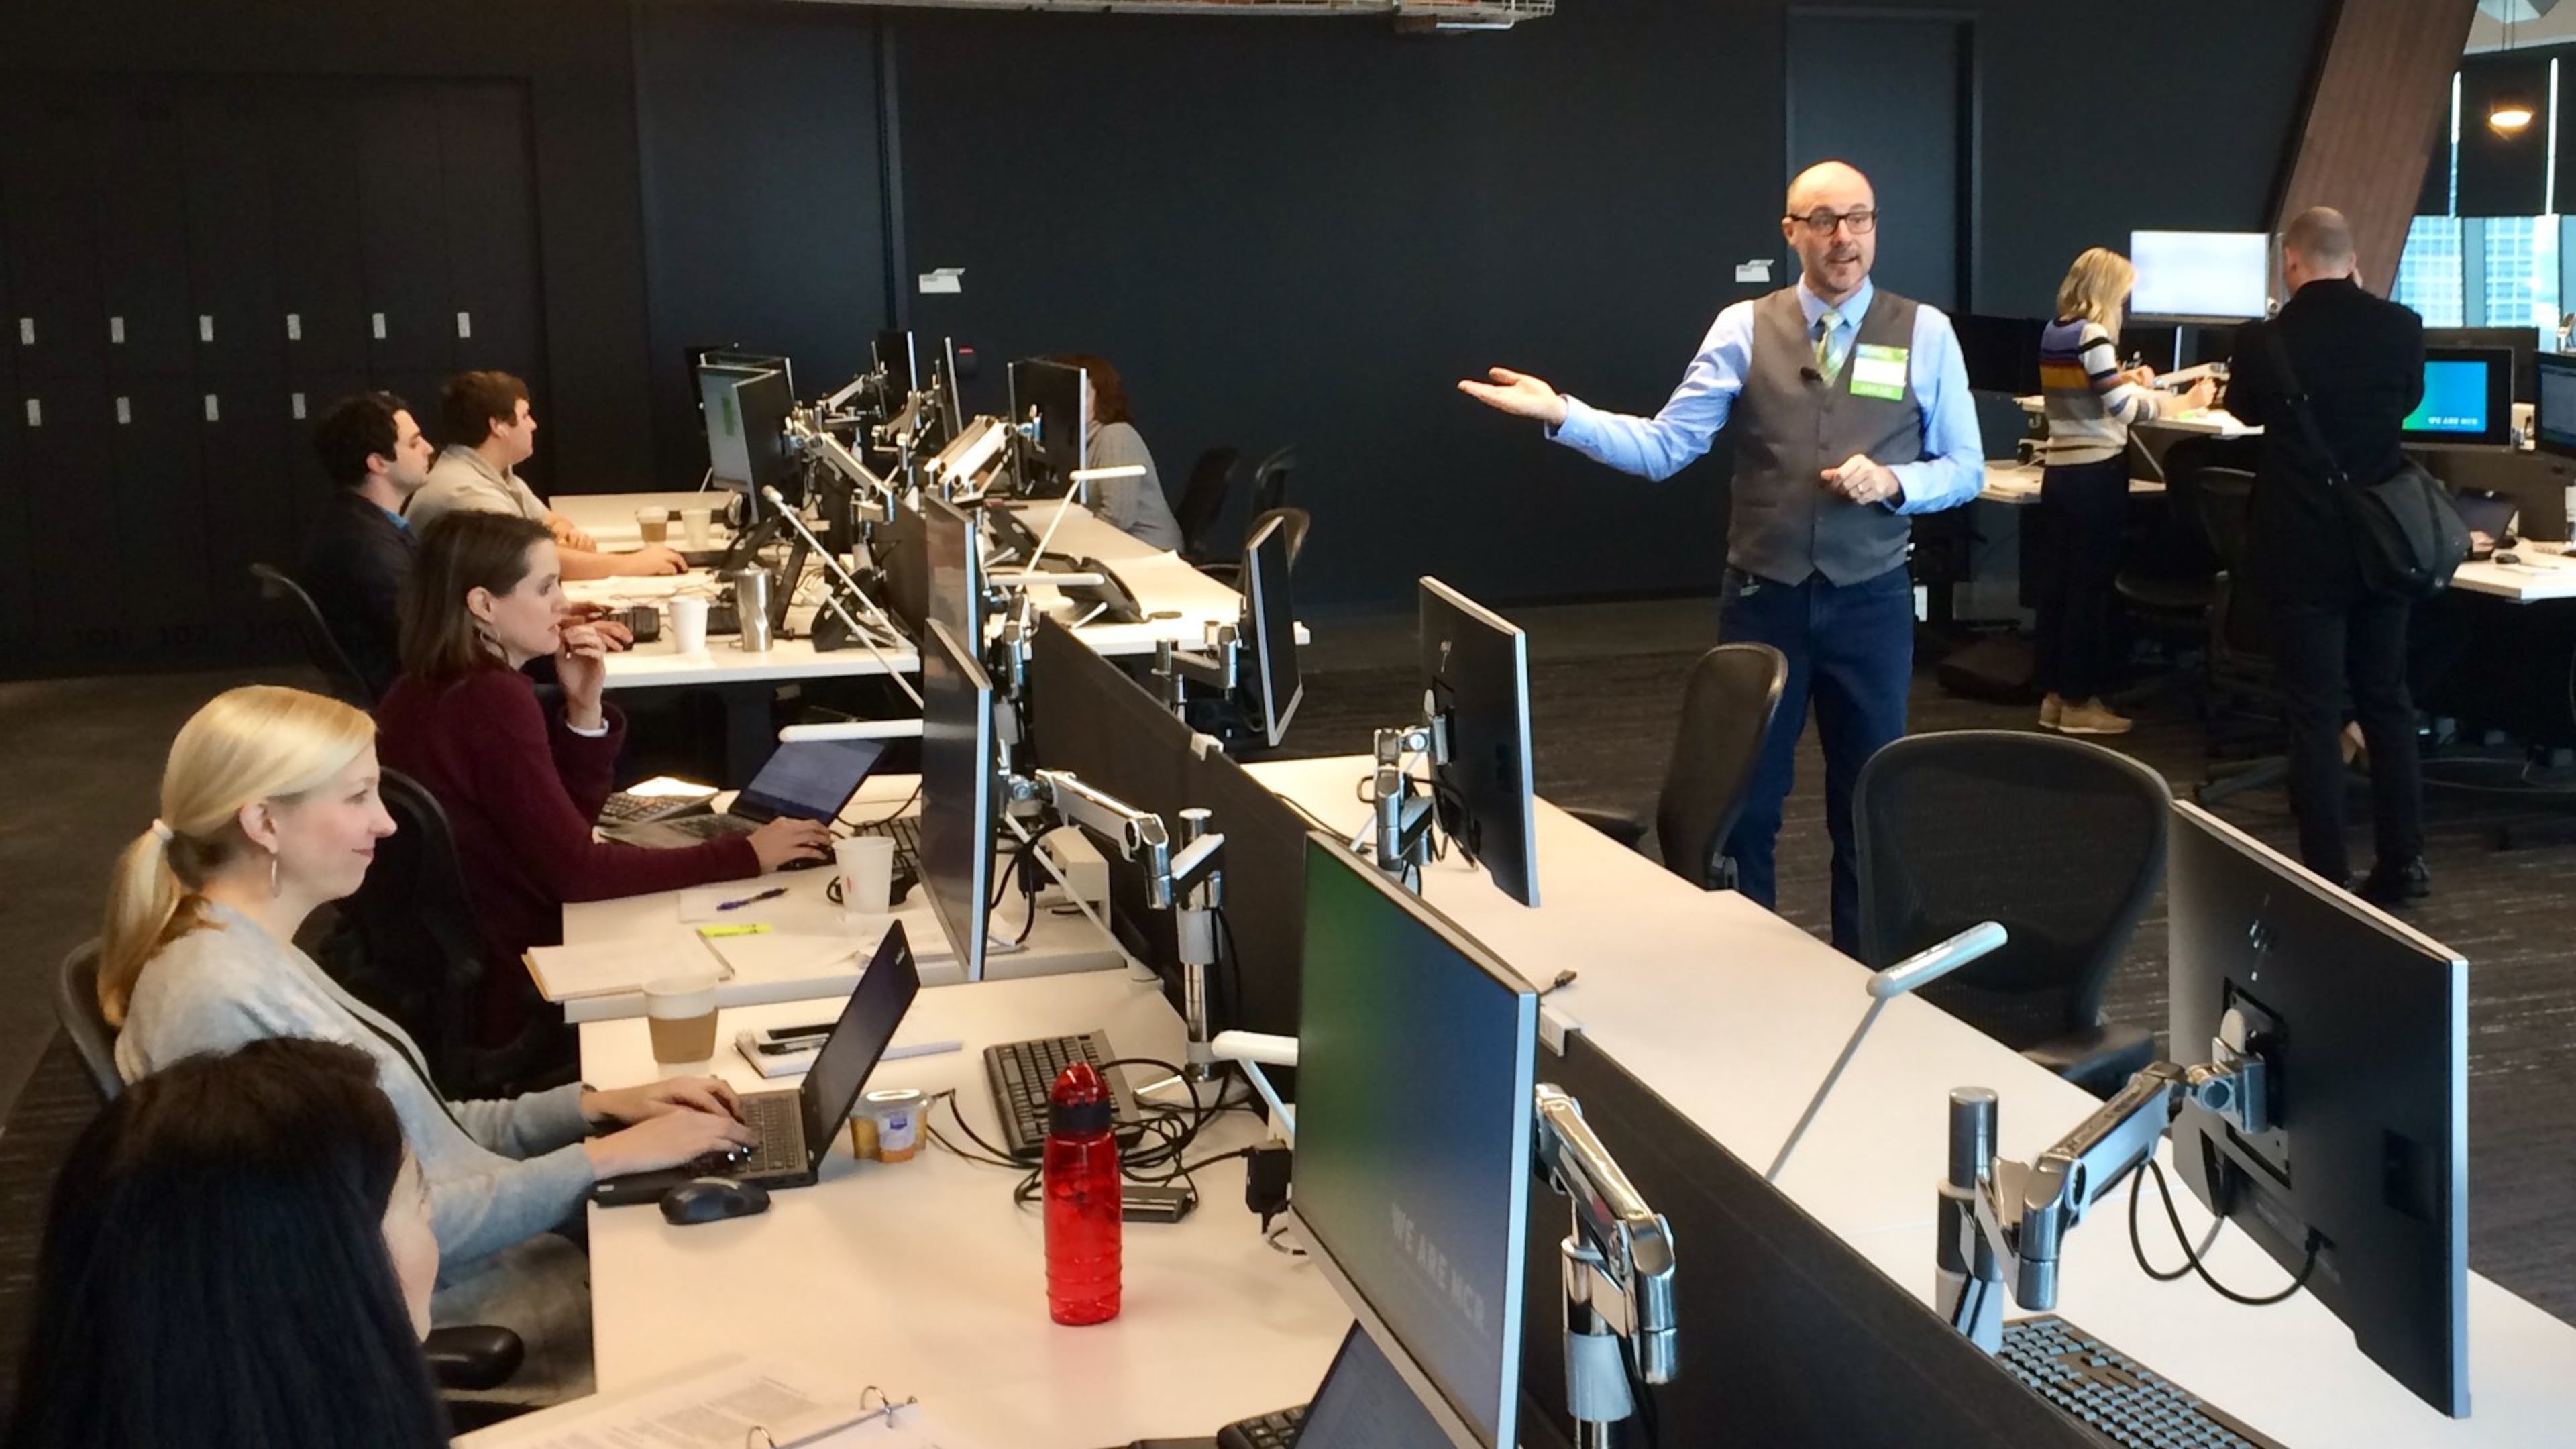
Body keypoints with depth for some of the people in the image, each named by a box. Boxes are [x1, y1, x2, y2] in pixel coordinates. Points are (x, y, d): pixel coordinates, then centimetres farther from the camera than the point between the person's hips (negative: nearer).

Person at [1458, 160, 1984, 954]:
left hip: (1870, 602, 0)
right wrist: (1560, 414, -21)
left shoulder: (1925, 332, -2)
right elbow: (1664, 446, -9)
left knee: (1868, 800, 13)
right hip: (1762, 597, 0)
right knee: (1743, 797, 9)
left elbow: (1966, 468, 2)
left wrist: (1892, 481, -17)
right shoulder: (1743, 328, -3)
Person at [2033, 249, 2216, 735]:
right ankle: (2080, 702, 4)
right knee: (2092, 584, -1)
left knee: (2057, 580, 11)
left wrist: (2123, 381, 22)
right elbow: (2124, 409, -19)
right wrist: (2186, 403, -11)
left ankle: (2054, 695, 17)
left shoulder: (2053, 333, 9)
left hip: (2059, 472, 8)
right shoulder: (2092, 336, -16)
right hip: (2095, 475, -8)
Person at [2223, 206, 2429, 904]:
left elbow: (2244, 410, 7)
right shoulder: (2402, 326, -5)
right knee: (2388, 702, 15)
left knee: (2313, 714, 2)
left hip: (2303, 550, -3)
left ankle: (2328, 878, 4)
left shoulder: (2264, 340, -14)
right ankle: (2402, 863, 21)